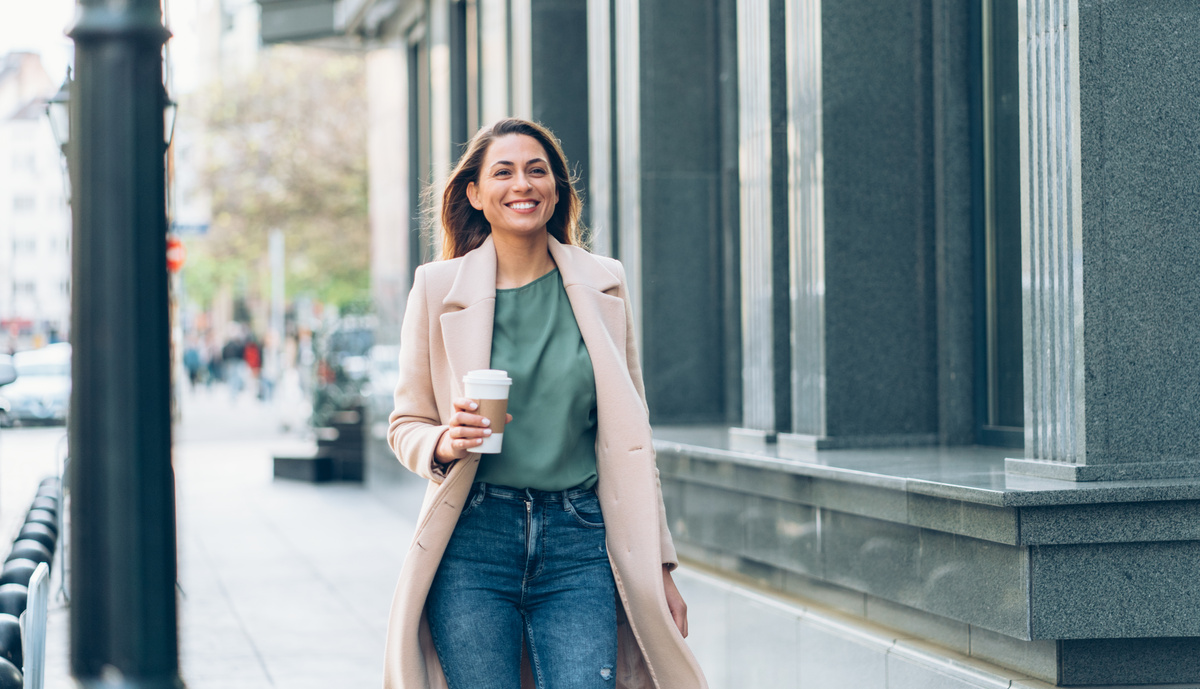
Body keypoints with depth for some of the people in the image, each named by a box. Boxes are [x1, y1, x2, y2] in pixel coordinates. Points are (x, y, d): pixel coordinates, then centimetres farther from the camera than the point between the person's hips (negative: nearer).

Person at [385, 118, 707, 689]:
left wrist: (657, 566, 9)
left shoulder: (603, 285, 8)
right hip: (473, 545, -1)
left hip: (579, 544, 1)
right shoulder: (438, 288, 3)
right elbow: (406, 424, 11)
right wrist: (443, 444, -13)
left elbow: (631, 437, 12)